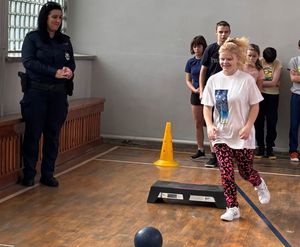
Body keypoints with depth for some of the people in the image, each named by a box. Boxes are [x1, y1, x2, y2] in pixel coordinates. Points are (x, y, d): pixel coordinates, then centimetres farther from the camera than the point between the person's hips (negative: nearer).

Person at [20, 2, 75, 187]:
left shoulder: (65, 40, 12)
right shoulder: (32, 38, 0)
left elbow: (71, 63, 9)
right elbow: (28, 61, -12)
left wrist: (69, 71, -16)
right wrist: (54, 72, -21)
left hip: (59, 94, 4)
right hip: (36, 92, -4)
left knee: (53, 135, 6)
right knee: (33, 134, 0)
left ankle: (48, 174, 15)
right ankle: (28, 174, 11)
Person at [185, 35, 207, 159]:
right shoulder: (191, 62, 7)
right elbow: (188, 80, 10)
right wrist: (194, 89, -8)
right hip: (196, 95, 4)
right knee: (198, 123, 9)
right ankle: (200, 150, 17)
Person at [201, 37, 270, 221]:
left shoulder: (247, 80, -9)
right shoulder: (214, 80, 0)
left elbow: (255, 106, -4)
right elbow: (207, 106, 4)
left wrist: (248, 126, -16)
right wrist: (210, 125, -12)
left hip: (242, 136, -2)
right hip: (221, 135, 3)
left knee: (245, 171, 7)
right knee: (226, 173, -3)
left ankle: (260, 185, 41)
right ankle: (233, 208, 9)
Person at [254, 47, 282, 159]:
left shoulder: (278, 64, -3)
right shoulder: (258, 62, -5)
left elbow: (274, 82, -11)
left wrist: (260, 82, -9)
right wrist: (271, 83, -13)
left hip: (273, 96, 0)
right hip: (260, 94, 0)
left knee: (272, 123, 0)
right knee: (259, 123, 2)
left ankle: (269, 149, 9)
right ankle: (260, 148, 12)